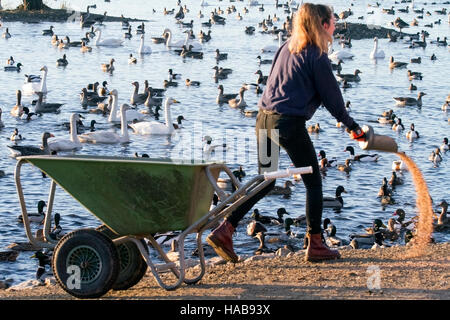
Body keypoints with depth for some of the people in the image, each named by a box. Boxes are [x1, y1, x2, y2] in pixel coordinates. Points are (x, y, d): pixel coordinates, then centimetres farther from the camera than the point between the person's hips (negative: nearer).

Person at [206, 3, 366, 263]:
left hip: (264, 117, 7)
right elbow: (331, 97, -3)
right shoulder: (317, 56, -8)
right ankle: (316, 245, 12)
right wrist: (352, 126, 9)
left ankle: (224, 230, 7)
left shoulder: (287, 47, 14)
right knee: (313, 182, 8)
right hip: (290, 124, -7)